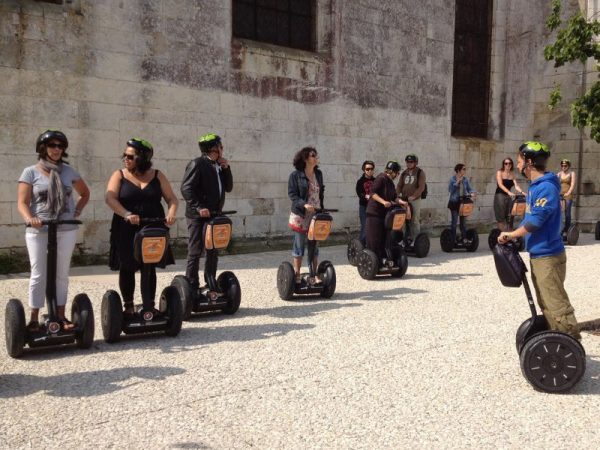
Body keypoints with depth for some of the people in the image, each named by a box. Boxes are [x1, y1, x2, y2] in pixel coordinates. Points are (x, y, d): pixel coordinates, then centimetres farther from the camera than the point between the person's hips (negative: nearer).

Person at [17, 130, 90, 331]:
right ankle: (34, 319, 10)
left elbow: (85, 194, 22)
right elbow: (22, 203, -7)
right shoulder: (30, 172, 0)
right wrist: (29, 218, -26)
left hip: (66, 231, 3)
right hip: (38, 231, -2)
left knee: (62, 274, 8)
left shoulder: (69, 172, 8)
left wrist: (77, 211, 6)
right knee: (38, 275, 1)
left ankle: (61, 316, 18)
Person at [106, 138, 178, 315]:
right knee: (127, 268, 7)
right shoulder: (119, 175, 2)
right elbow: (110, 198, -11)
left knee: (149, 269, 5)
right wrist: (126, 214, -27)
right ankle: (128, 307, 18)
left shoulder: (157, 176, 6)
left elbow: (172, 198, 5)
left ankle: (149, 306, 13)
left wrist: (171, 214, -17)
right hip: (126, 230, 0)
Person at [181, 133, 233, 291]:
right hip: (198, 215, -8)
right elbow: (186, 188, -17)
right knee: (195, 252, -4)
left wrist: (226, 169, 3)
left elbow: (228, 188, 15)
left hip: (214, 216, 8)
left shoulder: (218, 165, 15)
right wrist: (199, 207, -25)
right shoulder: (197, 164, -10)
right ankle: (192, 287, 0)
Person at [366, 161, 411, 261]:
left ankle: (382, 258, 17)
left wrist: (402, 202, -1)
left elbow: (394, 197, 16)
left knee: (384, 238, 11)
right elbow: (373, 193, -19)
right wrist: (383, 202, -29)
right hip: (375, 213, -9)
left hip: (384, 213, 9)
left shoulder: (390, 181, 14)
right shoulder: (381, 178, -12)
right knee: (374, 239, -5)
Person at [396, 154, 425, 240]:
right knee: (406, 220, 5)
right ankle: (406, 238, 12)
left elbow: (421, 187, -9)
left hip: (415, 200, -4)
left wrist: (413, 196, -20)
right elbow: (399, 185, 13)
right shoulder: (404, 173, 15)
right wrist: (398, 194, -5)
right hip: (404, 200, 5)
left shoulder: (420, 172, 0)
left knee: (415, 221, -5)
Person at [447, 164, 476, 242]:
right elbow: (450, 189, -16)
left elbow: (469, 188, 6)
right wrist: (457, 182, -23)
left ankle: (464, 238, 18)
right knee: (454, 221, -3)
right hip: (454, 202, -4)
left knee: (463, 221, 10)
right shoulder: (452, 179, -7)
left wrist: (472, 193, -15)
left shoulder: (465, 179, 4)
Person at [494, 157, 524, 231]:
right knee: (501, 217, -7)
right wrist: (509, 192, -32)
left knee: (508, 216, 5)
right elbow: (500, 185, -18)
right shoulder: (499, 172, -6)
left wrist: (522, 192, -18)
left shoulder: (512, 175, 9)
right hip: (500, 195, -5)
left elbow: (516, 186, 0)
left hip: (508, 196, 5)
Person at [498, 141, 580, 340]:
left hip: (548, 256, -10)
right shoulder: (535, 186, 13)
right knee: (546, 305, 17)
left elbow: (536, 220, -24)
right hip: (538, 254, 10)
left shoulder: (546, 187, -18)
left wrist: (512, 235, -12)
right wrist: (513, 236, 10)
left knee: (557, 304, -7)